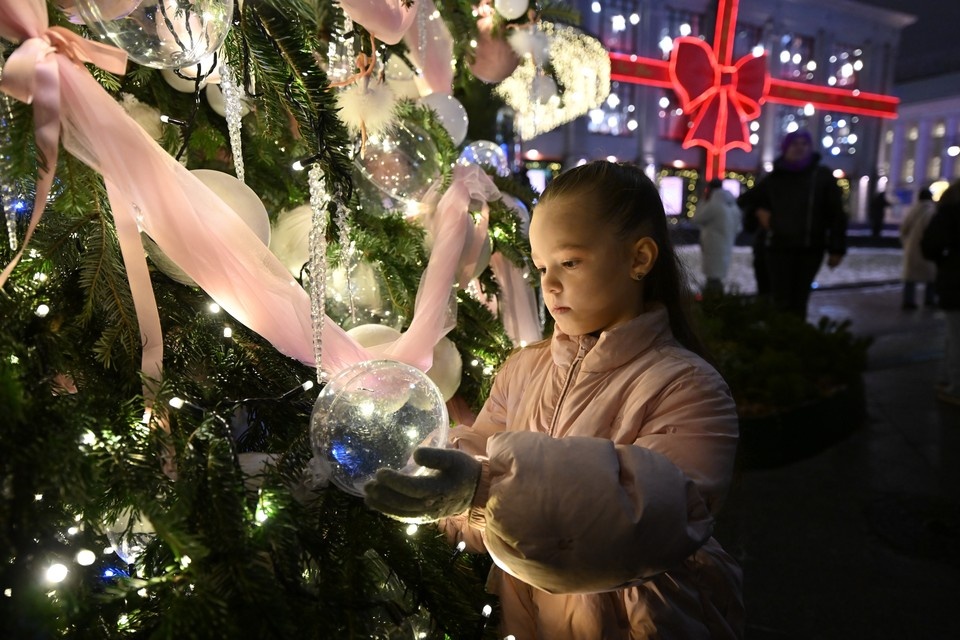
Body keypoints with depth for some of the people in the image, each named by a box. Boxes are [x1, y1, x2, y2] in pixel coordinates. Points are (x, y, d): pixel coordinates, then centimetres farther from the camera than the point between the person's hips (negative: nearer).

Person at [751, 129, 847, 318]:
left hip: (811, 248, -1)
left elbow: (836, 213, -1)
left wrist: (836, 248, -7)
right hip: (779, 247, 1)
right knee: (781, 301, -5)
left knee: (799, 300, 4)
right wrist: (760, 211, 5)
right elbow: (753, 199, 28)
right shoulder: (773, 178, 8)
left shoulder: (822, 176, 1)